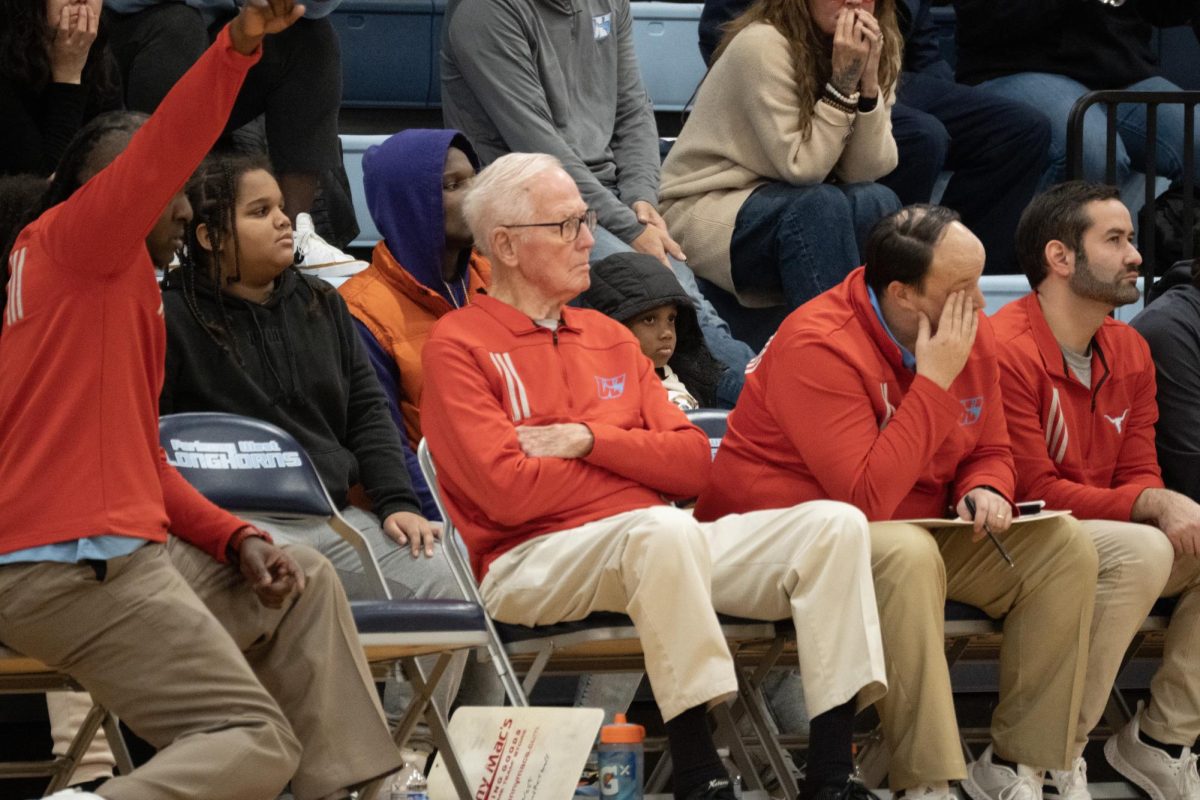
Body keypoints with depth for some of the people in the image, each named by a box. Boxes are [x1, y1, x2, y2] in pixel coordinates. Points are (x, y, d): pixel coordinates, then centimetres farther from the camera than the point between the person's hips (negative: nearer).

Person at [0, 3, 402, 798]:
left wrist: (235, 539, 10)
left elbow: (139, 457, 23)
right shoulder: (72, 239, -2)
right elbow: (159, 156, -23)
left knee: (305, 583, 20)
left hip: (120, 552, 10)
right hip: (79, 564, -10)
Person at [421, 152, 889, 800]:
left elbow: (692, 463, 11)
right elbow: (508, 491, -13)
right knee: (665, 529, -38)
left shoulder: (610, 338, 21)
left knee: (835, 525, -11)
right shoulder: (460, 345, 0)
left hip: (655, 542, 7)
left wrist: (590, 440, -6)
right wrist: (634, 458, 1)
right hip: (531, 559, -7)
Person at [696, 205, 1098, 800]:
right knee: (908, 553, -38)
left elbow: (990, 451, 16)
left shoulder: (972, 332, 0)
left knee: (1063, 546, -9)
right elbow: (868, 501, -30)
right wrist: (934, 381, -28)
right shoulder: (820, 347, -24)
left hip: (917, 537, 8)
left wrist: (984, 490, -9)